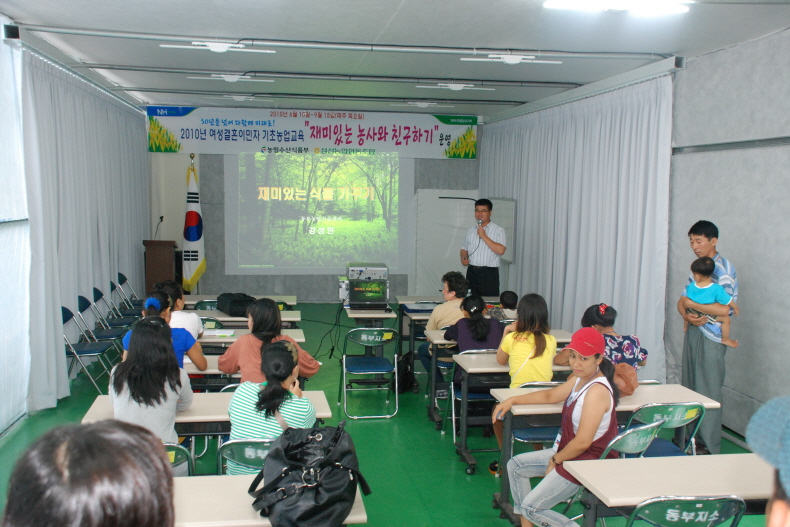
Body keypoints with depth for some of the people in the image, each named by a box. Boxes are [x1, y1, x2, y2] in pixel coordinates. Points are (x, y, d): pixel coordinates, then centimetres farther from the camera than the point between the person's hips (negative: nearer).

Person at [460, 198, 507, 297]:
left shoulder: (498, 230, -3)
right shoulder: (471, 231, 16)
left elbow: (500, 250, -16)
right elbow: (464, 248, 24)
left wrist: (484, 236, -15)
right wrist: (463, 258, 1)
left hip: (489, 273, -5)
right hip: (472, 271, 5)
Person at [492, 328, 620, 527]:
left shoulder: (597, 391, -27)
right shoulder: (579, 379, 3)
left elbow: (583, 442, -28)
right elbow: (550, 395, 20)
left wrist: (556, 460, -12)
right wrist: (511, 400, 15)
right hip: (568, 451, 10)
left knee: (531, 508, -10)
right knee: (515, 465, 17)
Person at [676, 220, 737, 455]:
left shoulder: (723, 269, -14)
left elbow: (724, 309, -24)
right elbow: (683, 300, 11)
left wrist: (692, 305, -14)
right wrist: (686, 315, -11)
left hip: (711, 336, -8)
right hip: (692, 331, 8)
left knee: (708, 391, -2)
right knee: (688, 387, 14)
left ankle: (708, 446, 7)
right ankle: (684, 438, 24)